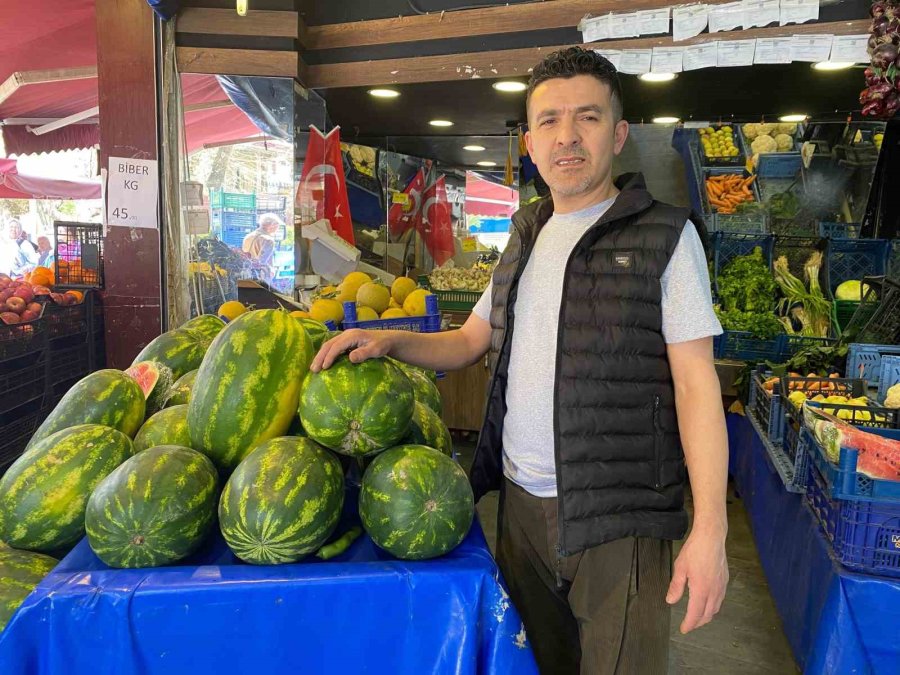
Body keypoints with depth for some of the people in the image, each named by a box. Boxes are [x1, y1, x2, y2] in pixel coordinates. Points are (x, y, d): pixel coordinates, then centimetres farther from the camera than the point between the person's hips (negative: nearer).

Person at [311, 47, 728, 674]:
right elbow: (469, 341, 15)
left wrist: (710, 530, -16)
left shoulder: (664, 236, -7)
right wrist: (388, 340, -4)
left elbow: (696, 384, -10)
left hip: (617, 515, -5)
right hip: (521, 501, 5)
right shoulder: (527, 239, 10)